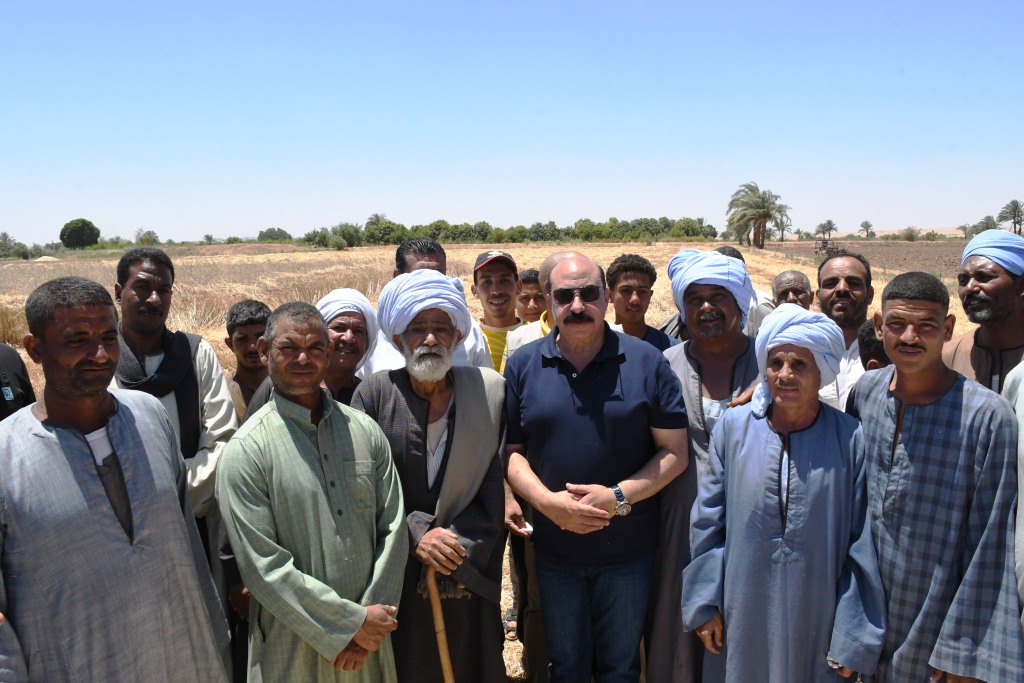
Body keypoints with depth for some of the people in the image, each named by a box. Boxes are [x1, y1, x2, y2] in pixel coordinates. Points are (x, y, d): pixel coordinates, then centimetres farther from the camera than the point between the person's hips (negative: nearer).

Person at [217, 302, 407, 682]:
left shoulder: (365, 431, 0)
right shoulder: (246, 451, -11)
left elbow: (392, 530, 0)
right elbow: (263, 566, -14)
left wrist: (369, 622, -7)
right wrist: (352, 623, -13)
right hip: (293, 648, -3)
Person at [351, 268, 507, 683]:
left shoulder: (490, 392, -2)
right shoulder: (374, 394, -4)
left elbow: (497, 488, -4)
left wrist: (458, 551, -11)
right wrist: (415, 534, -16)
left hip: (469, 575, 1)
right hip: (395, 578, 0)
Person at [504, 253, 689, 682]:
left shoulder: (646, 362, -6)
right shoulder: (522, 366, -2)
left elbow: (675, 451, -6)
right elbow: (510, 450, -1)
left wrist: (618, 496, -19)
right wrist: (546, 501, -18)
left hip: (628, 550, -1)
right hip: (552, 547, 1)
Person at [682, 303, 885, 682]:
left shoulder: (849, 438, -10)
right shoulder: (734, 427, -5)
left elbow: (862, 546, -6)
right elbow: (708, 521, 1)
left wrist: (853, 638, -4)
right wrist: (705, 604, 0)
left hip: (816, 621, -1)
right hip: (742, 614, 1)